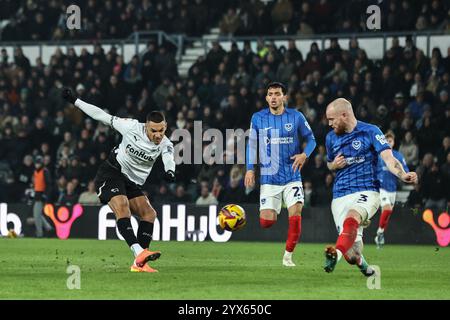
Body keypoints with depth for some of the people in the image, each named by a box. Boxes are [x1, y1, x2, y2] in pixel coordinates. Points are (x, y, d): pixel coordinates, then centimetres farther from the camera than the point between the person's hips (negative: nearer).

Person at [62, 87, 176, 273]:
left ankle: (139, 263, -9)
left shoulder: (165, 144, -9)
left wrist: (170, 171, -57)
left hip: (132, 183, 5)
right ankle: (139, 252, -45)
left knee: (149, 213, -9)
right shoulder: (132, 127, -14)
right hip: (111, 173, -5)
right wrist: (75, 101, 2)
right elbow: (103, 117, -3)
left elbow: (169, 158, -32)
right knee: (122, 206, -28)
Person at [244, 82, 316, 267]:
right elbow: (252, 144, 11)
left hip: (292, 177, 0)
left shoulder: (296, 117, 0)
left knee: (295, 215, -17)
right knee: (266, 222, -9)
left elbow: (310, 139, 9)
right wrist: (250, 169, 3)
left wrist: (304, 154, -10)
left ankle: (288, 255, -1)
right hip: (269, 179, 1)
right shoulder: (258, 118, 3)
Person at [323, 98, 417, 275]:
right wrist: (334, 165, 6)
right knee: (351, 250, -8)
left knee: (351, 219, -38)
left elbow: (389, 159, -11)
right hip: (340, 196, 4)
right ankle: (364, 267, 24)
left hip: (366, 192, -4)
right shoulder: (331, 138, 15)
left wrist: (403, 175, -31)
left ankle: (337, 253, -62)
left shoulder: (370, 132, -1)